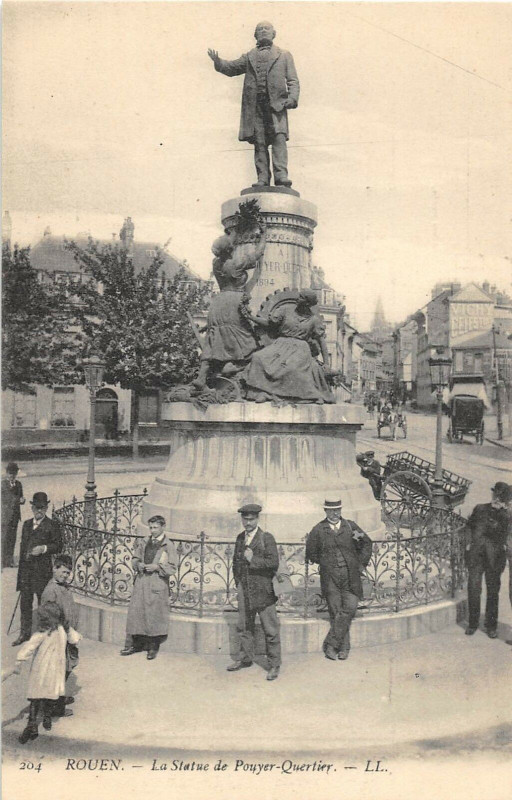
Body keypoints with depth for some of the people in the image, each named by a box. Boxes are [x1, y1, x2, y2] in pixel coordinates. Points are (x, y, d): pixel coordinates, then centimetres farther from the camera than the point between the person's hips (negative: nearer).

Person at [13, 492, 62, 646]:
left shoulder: (52, 525, -3)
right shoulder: (26, 524, 17)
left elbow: (58, 546, -6)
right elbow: (23, 545, 21)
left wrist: (44, 548, -21)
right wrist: (21, 564, 16)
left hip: (42, 570, -6)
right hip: (25, 569, 6)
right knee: (25, 602, 10)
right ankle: (25, 633, 22)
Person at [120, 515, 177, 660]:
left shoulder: (168, 546, -4)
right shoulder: (145, 542, 11)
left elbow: (172, 567, -6)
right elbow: (136, 557, 20)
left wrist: (156, 567, -17)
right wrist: (138, 564, -2)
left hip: (157, 584, -5)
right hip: (141, 581, 5)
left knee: (154, 614, 1)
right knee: (135, 612, 5)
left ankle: (153, 647, 14)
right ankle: (133, 644, 16)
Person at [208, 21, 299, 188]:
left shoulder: (284, 55, 19)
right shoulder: (249, 56, 24)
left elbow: (293, 80, 11)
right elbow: (231, 68, 24)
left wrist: (292, 98, -8)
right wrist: (218, 62, 3)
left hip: (276, 103, -2)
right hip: (254, 105, 2)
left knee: (279, 138, -17)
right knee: (259, 142, -3)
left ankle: (281, 176, -23)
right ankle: (263, 179, -3)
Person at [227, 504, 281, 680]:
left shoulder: (267, 538, -8)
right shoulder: (240, 538, 10)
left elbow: (274, 563, -14)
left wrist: (253, 559, -21)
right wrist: (238, 582, 13)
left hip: (263, 591, -5)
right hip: (244, 590, 6)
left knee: (270, 629, 0)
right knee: (244, 626, 15)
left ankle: (274, 665, 11)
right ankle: (245, 658, 32)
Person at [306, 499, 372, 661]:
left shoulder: (350, 526, 6)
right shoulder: (318, 530, 1)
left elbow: (367, 543, 19)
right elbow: (311, 553, 12)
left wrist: (361, 564, 12)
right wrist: (325, 563, 9)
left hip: (351, 577, 1)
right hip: (330, 577, -1)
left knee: (349, 610, -10)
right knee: (336, 613, 1)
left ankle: (331, 645, -1)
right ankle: (343, 647, 14)